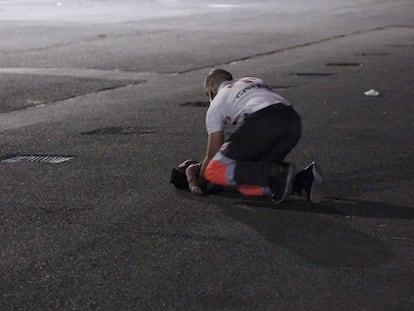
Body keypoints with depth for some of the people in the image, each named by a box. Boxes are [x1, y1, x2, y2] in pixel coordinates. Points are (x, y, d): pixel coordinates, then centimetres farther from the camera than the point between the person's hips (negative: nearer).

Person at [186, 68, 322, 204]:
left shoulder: (216, 104, 23)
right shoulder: (255, 81, 41)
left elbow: (212, 155, 22)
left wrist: (198, 182, 38)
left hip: (261, 124, -7)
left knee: (214, 171, 1)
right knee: (247, 186, 13)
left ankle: (276, 173, -17)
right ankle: (304, 180, -9)